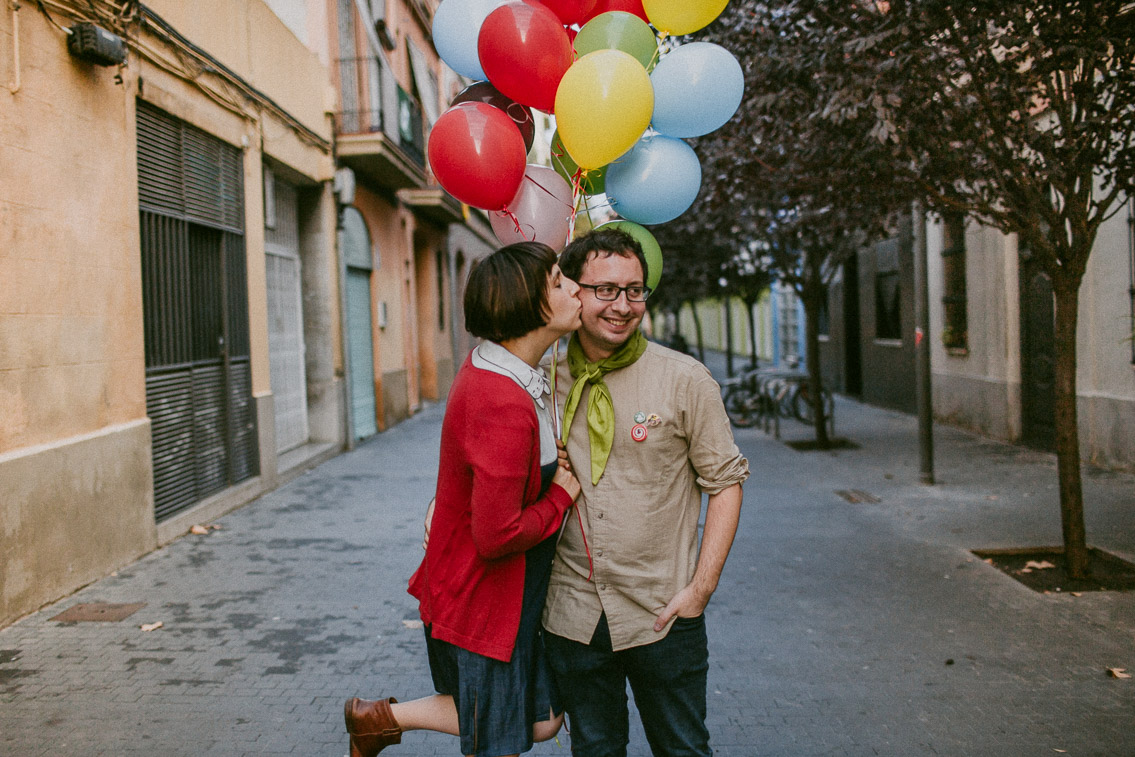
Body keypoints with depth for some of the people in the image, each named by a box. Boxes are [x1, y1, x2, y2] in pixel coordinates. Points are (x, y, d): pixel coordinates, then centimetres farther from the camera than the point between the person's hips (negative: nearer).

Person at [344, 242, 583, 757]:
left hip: (512, 593, 9)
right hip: (482, 600, -9)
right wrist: (561, 496, -14)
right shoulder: (505, 406, -30)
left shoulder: (491, 369, 1)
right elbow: (496, 537, -28)